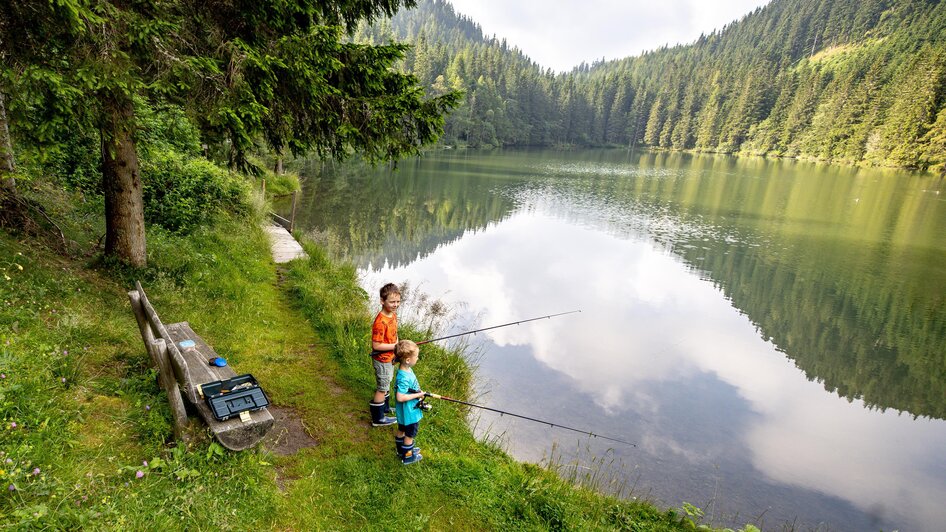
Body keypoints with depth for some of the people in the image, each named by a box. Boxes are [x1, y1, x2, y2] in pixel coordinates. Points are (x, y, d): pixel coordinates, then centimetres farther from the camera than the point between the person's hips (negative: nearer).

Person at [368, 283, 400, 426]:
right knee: (382, 388, 6)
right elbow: (376, 345, -28)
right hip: (382, 360, -9)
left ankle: (385, 407, 46)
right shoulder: (380, 322, -31)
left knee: (386, 384, 26)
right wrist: (395, 346, -24)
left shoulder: (393, 314, -2)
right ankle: (378, 418, 22)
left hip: (390, 357, 9)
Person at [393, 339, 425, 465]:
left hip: (406, 411, 9)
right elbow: (400, 397, -34)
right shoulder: (404, 377, -35)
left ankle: (402, 450, 47)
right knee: (409, 434, 12)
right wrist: (418, 395, -25)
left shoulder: (407, 369, -6)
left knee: (402, 430, 27)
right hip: (409, 412, -9)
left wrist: (419, 392, -3)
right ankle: (407, 457, 31)